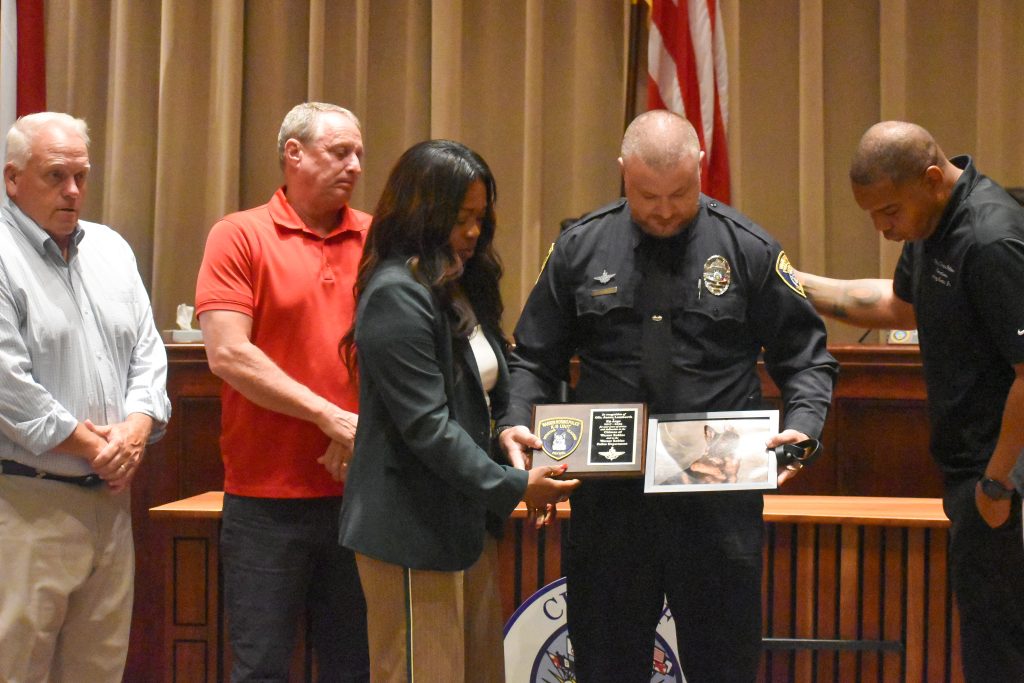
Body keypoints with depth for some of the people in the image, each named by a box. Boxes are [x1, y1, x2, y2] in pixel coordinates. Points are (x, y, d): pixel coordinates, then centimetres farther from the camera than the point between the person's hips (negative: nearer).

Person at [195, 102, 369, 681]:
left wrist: (369, 431, -9)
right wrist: (330, 416, -13)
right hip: (268, 496, -3)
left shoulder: (377, 241, 7)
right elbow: (228, 355, -11)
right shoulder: (241, 236, -2)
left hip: (361, 491, 3)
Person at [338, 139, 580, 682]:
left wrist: (530, 468, 4)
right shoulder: (395, 295, -14)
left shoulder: (463, 289, 14)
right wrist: (513, 485, -19)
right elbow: (427, 426, -20)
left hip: (466, 521, 9)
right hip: (413, 531, -9)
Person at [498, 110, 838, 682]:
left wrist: (804, 425, -12)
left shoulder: (749, 248, 0)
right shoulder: (580, 248, 4)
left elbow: (805, 356, 6)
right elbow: (536, 357, 10)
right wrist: (517, 423, -7)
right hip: (608, 499, 1)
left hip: (720, 496, -1)